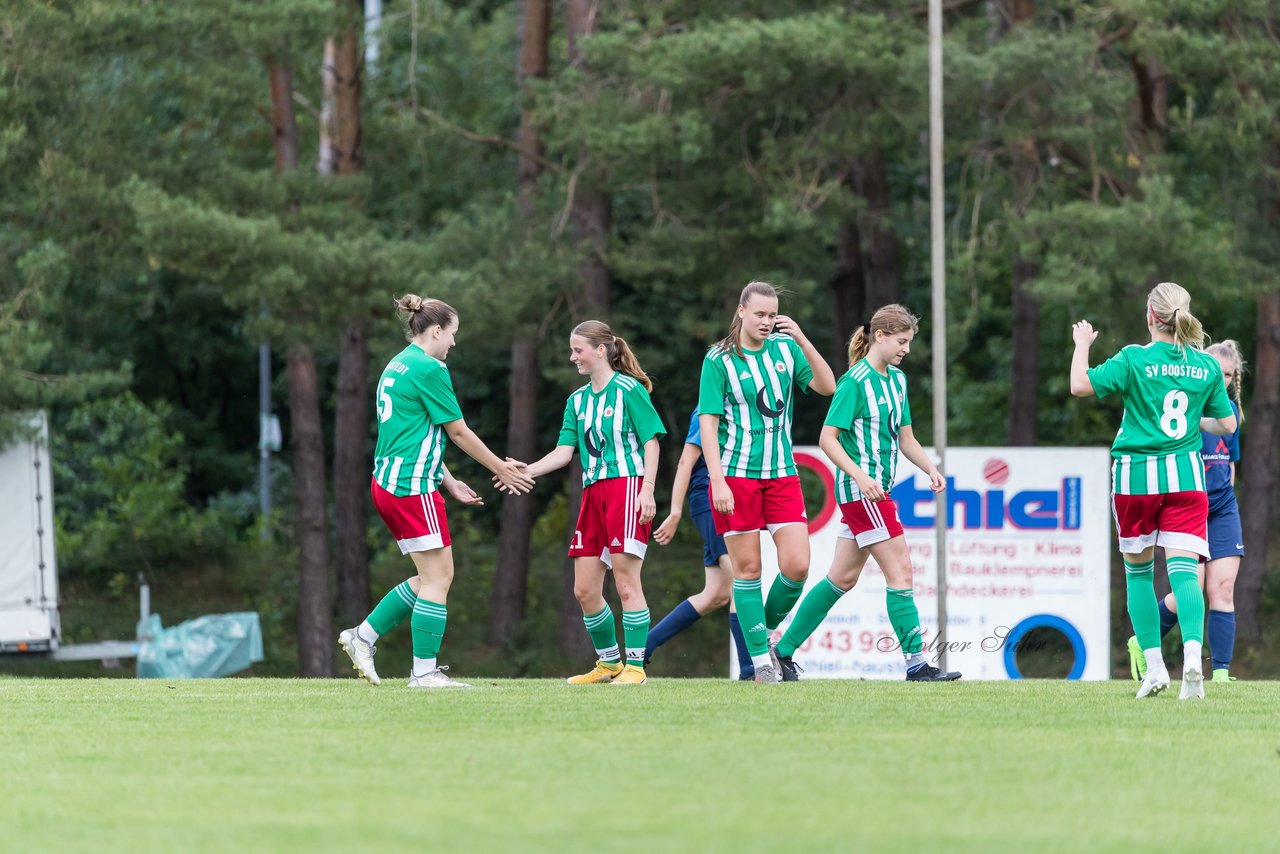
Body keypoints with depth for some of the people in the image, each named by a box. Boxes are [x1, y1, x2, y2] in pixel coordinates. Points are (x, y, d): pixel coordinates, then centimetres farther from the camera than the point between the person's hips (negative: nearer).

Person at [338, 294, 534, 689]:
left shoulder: (397, 365, 18)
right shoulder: (429, 369, -12)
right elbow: (458, 432, -8)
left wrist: (449, 483, 24)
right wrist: (501, 469, 3)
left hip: (387, 484, 10)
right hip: (413, 485, -10)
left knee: (432, 577, 14)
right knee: (438, 575, -5)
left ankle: (363, 636, 12)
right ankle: (424, 672, -6)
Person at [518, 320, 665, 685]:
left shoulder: (628, 390, -4)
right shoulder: (577, 400, 16)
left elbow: (651, 441, -5)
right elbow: (564, 451, 10)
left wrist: (648, 489, -15)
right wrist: (526, 471, -5)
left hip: (627, 486, -7)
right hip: (593, 491, 7)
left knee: (626, 583, -9)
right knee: (585, 590, 5)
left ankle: (635, 666, -3)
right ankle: (609, 664, 20)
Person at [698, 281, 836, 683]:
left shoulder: (785, 348, 8)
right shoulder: (719, 360, -4)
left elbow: (827, 386, -1)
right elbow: (707, 424, -6)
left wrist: (803, 340, -12)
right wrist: (718, 481, -15)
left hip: (781, 473, 3)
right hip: (736, 474, -3)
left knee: (797, 565, -8)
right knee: (747, 568, -2)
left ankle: (767, 628, 17)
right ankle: (760, 658, 4)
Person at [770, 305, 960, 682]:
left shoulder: (896, 380, 14)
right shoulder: (855, 381, -12)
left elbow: (905, 437, 21)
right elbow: (828, 437, -15)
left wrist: (930, 468, 5)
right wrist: (860, 476, -26)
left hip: (876, 490, 9)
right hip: (860, 490, -9)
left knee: (842, 578, 11)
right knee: (900, 571, -10)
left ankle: (783, 651, 18)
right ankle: (916, 664, -9)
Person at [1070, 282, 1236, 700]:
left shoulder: (1135, 359, -8)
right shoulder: (1206, 366, 3)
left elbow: (1081, 385, -12)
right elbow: (1227, 423, 10)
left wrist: (1082, 344, 4)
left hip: (1136, 476, -2)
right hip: (1186, 476, 2)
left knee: (1138, 569, 14)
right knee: (1183, 569, -6)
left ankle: (1154, 665, 9)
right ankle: (1192, 653, -30)